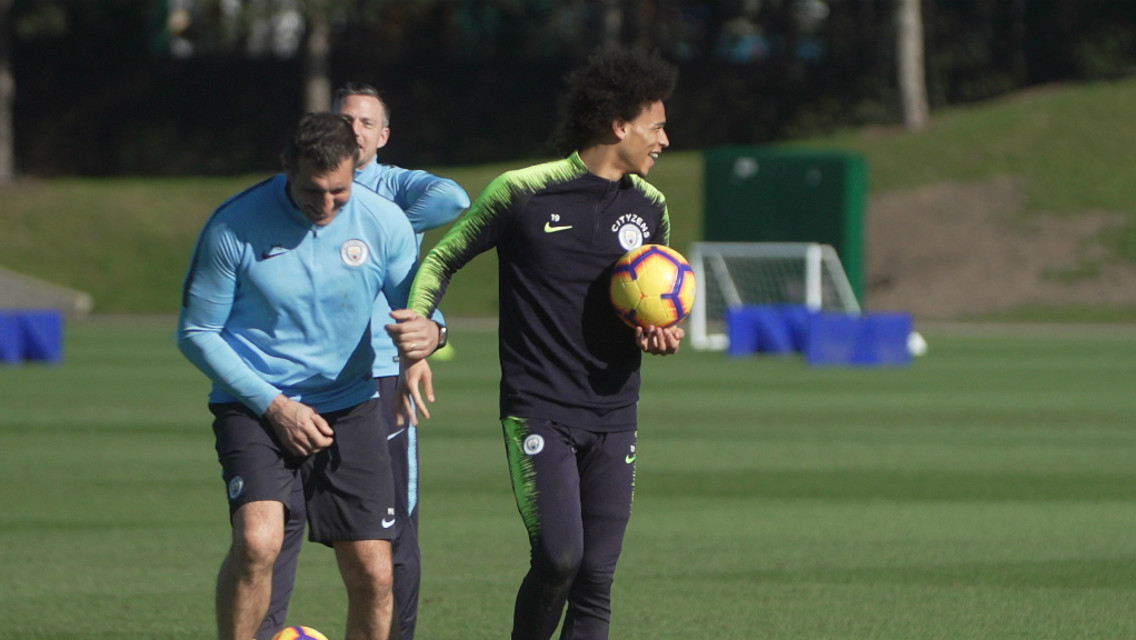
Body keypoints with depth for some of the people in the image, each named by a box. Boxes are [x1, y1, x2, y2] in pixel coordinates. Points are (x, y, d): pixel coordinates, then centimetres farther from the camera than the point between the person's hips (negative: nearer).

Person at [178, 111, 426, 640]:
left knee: (372, 575, -3)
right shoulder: (235, 226, -12)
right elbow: (196, 333, -4)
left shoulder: (383, 222, -5)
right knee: (258, 540, -27)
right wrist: (274, 406, -13)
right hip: (254, 408, -3)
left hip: (350, 409, 3)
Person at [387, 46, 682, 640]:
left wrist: (663, 335, 3)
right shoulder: (522, 192, -6)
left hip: (614, 417, 5)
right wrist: (418, 327, -13)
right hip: (538, 412, -5)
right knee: (558, 557, -20)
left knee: (596, 581, 0)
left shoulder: (648, 207, 10)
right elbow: (441, 260, 4)